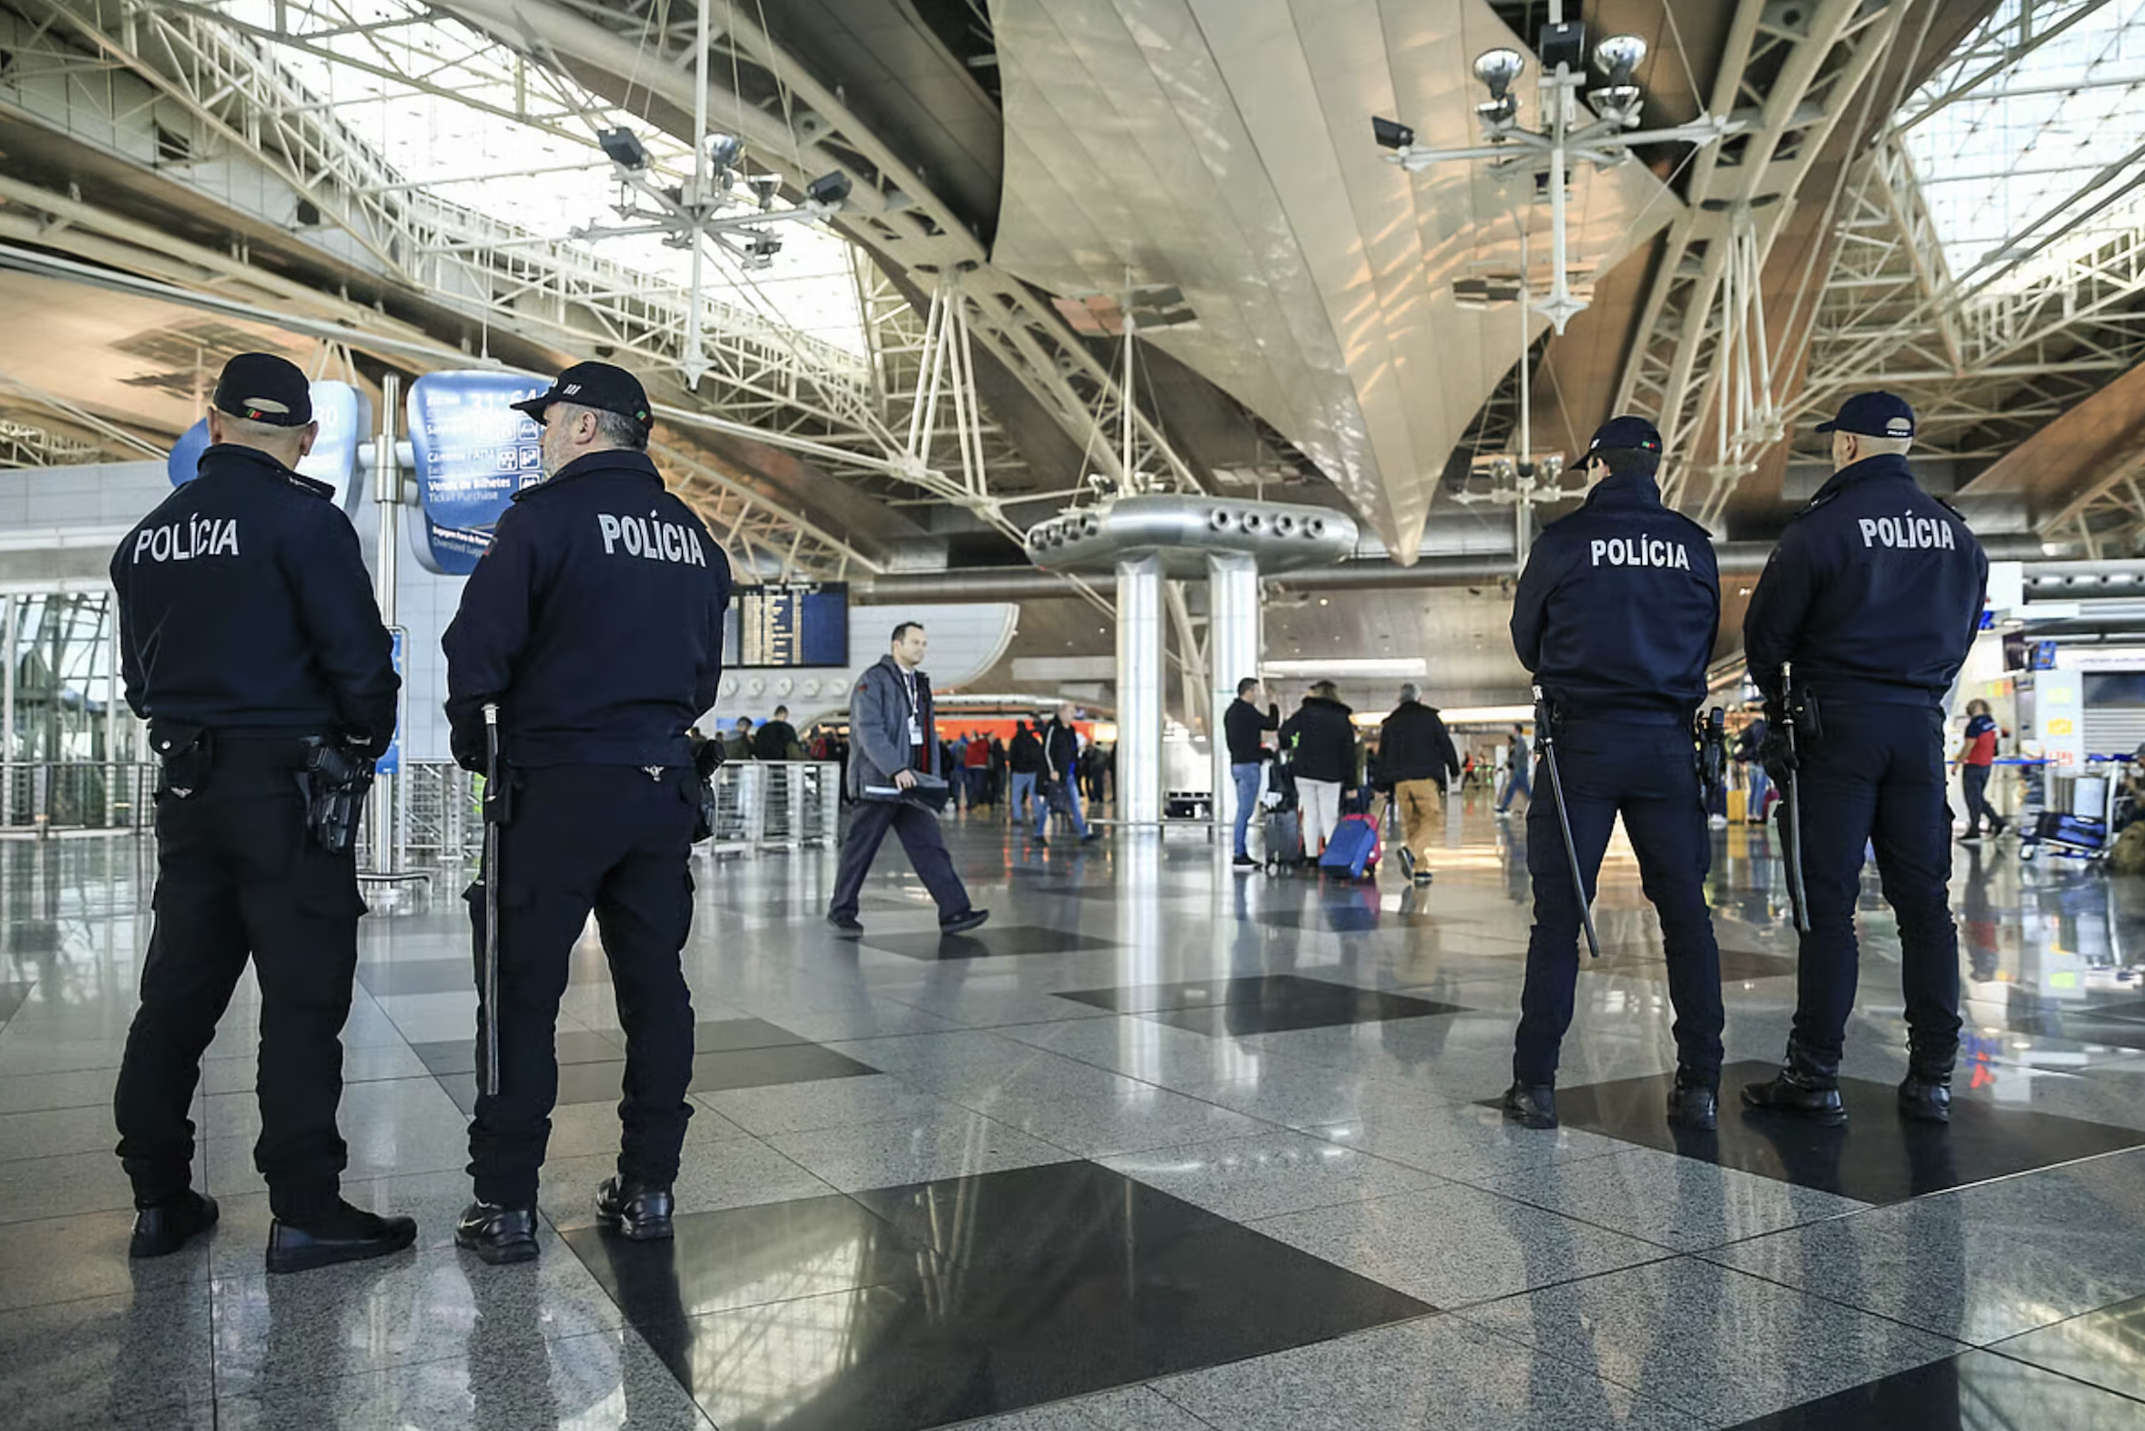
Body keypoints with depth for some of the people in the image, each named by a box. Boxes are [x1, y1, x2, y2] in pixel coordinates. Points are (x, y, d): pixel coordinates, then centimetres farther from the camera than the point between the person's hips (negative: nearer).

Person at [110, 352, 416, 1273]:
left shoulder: (150, 534, 12)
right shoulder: (301, 518, -10)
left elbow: (140, 674, 17)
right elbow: (357, 654, -13)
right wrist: (366, 742, 2)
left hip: (186, 782, 7)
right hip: (286, 782, -7)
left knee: (178, 993, 13)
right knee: (303, 997, -3)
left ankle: (158, 1198, 21)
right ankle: (305, 1212, 0)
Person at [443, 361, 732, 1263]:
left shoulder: (547, 515, -7)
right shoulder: (693, 535, 13)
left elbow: (478, 647, -11)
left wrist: (471, 741, 4)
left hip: (559, 788, -6)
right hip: (665, 785, 6)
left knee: (523, 992, 3)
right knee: (654, 986, 10)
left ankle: (505, 1204, 8)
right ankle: (648, 1189, 17)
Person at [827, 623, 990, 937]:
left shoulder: (921, 684, 18)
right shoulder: (873, 680, -7)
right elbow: (869, 731, -18)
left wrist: (933, 780, 11)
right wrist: (896, 769, -27)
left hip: (912, 784, 7)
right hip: (876, 782, -7)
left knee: (930, 847, 0)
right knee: (860, 849, 3)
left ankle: (954, 911, -5)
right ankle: (841, 911, 16)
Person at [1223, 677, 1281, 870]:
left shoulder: (1231, 711, 17)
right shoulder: (1247, 711, -15)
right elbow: (1273, 724, -10)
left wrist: (1267, 753, 20)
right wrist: (1274, 705, 7)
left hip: (1237, 764, 10)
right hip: (1248, 766, -10)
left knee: (1243, 811, 12)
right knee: (1245, 811, -8)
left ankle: (1242, 854, 14)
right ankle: (1240, 856, -8)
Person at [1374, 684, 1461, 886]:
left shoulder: (1389, 723, 14)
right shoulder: (1430, 717, 6)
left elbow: (1382, 755, 14)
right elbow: (1446, 746, 4)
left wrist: (1383, 785, 17)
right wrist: (1454, 769, 16)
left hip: (1400, 781, 3)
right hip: (1426, 778, -3)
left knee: (1410, 823, 9)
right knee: (1429, 819, 0)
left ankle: (1420, 869, 4)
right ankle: (1411, 850, -25)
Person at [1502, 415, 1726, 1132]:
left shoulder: (1563, 541, -2)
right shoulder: (1694, 544, 7)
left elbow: (1525, 637, 8)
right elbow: (1707, 638, 15)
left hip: (1582, 741, -2)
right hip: (1669, 743, 3)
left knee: (1558, 913, 0)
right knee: (1685, 911, 8)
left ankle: (1535, 1083, 1)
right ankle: (1700, 1084, 8)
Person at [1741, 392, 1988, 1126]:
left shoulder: (1823, 524, -7)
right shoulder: (1953, 531, 10)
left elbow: (1765, 629, -2)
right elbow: (1964, 630, 17)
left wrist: (1777, 698, 14)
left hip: (1839, 724, -5)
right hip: (1922, 724, 5)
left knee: (1828, 902, -3)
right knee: (1924, 902, 7)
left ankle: (1814, 1074, -1)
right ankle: (1932, 1079, 10)